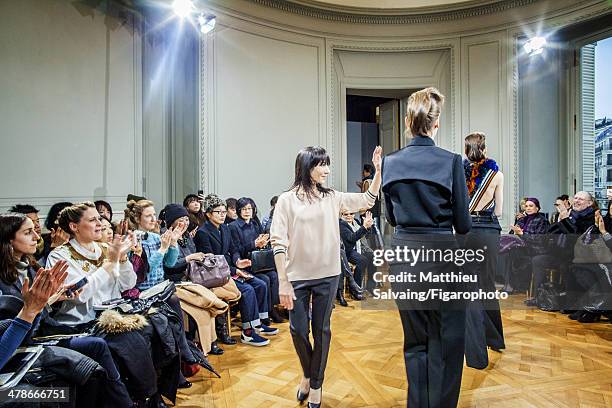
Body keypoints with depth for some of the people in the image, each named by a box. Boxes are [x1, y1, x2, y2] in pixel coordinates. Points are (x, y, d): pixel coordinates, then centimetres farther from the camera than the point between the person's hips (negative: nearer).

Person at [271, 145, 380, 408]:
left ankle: (316, 383, 32)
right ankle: (307, 374, 39)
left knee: (321, 330, 12)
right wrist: (283, 282, -12)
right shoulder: (287, 200, -6)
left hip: (327, 276, 2)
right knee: (299, 331, 9)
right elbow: (278, 242, -8)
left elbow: (367, 201, 8)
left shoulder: (332, 197, 4)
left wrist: (378, 171, -3)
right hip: (297, 277, -2)